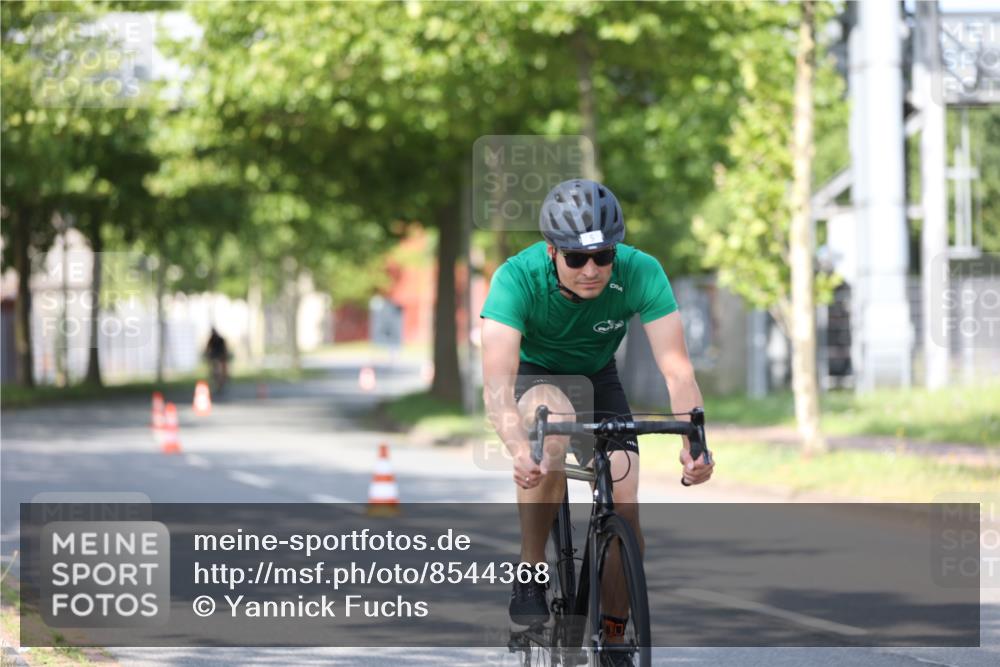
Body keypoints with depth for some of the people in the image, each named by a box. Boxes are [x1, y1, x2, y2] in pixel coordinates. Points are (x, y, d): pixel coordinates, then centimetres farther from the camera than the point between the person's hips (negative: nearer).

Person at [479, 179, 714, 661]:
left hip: (598, 378, 2)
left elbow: (676, 368, -33)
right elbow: (497, 383, -42)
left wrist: (693, 443, -51)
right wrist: (518, 450, -61)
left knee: (623, 508, -14)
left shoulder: (640, 273, -28)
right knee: (554, 432, -36)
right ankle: (530, 573, -20)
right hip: (535, 376, -2)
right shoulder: (517, 278, -33)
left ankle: (615, 634, 5)